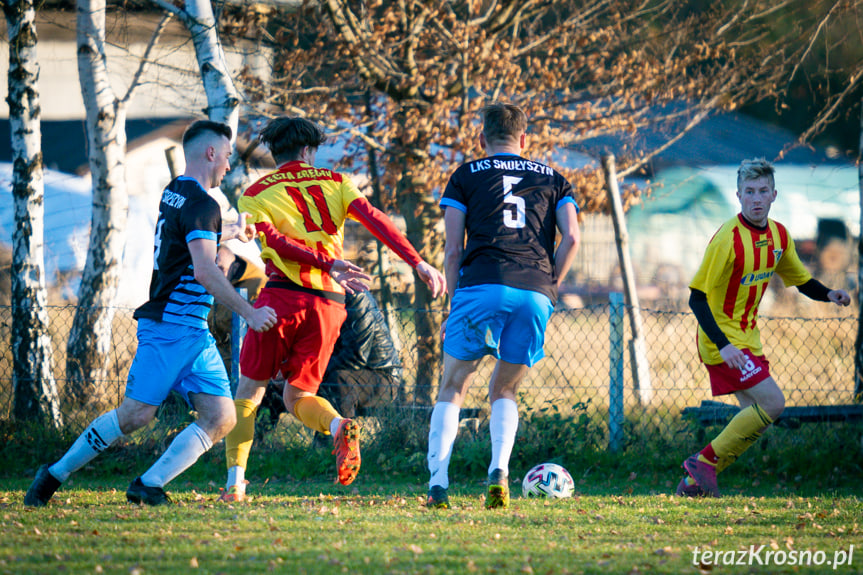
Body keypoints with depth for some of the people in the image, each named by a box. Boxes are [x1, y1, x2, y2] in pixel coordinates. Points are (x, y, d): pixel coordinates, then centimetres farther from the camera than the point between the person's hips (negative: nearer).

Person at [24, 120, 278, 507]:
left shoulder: (174, 193, 17)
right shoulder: (202, 205, -13)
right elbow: (204, 271, -22)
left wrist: (232, 233, 56)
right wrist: (249, 313, -17)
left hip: (195, 334, 10)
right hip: (170, 326, -10)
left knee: (220, 418, -2)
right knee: (136, 414, -12)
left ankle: (149, 485, -6)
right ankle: (55, 475, 1)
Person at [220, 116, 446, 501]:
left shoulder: (253, 195, 10)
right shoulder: (334, 183, 15)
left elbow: (277, 241, -8)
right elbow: (375, 220, 0)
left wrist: (328, 264, -14)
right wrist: (418, 264, -6)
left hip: (283, 296, -2)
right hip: (328, 303, 2)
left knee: (249, 390, 11)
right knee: (297, 397, 13)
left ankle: (235, 481, 0)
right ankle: (338, 425, -19)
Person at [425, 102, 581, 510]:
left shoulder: (466, 176, 17)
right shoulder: (553, 179, 22)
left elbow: (453, 250, 9)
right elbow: (571, 237, 7)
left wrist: (453, 303, 15)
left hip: (481, 285, -2)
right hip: (535, 295, 2)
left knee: (453, 388, 8)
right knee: (504, 391, 16)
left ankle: (438, 483, -6)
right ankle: (499, 472, -8)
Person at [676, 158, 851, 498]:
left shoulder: (779, 235, 3)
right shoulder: (727, 239, -21)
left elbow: (800, 279, 17)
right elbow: (698, 297, -21)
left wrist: (828, 295, -6)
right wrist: (723, 345, -31)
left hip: (747, 337, 8)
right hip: (723, 338, -8)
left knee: (755, 415, 6)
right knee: (772, 403, -16)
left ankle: (695, 482, 13)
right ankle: (705, 461, -7)